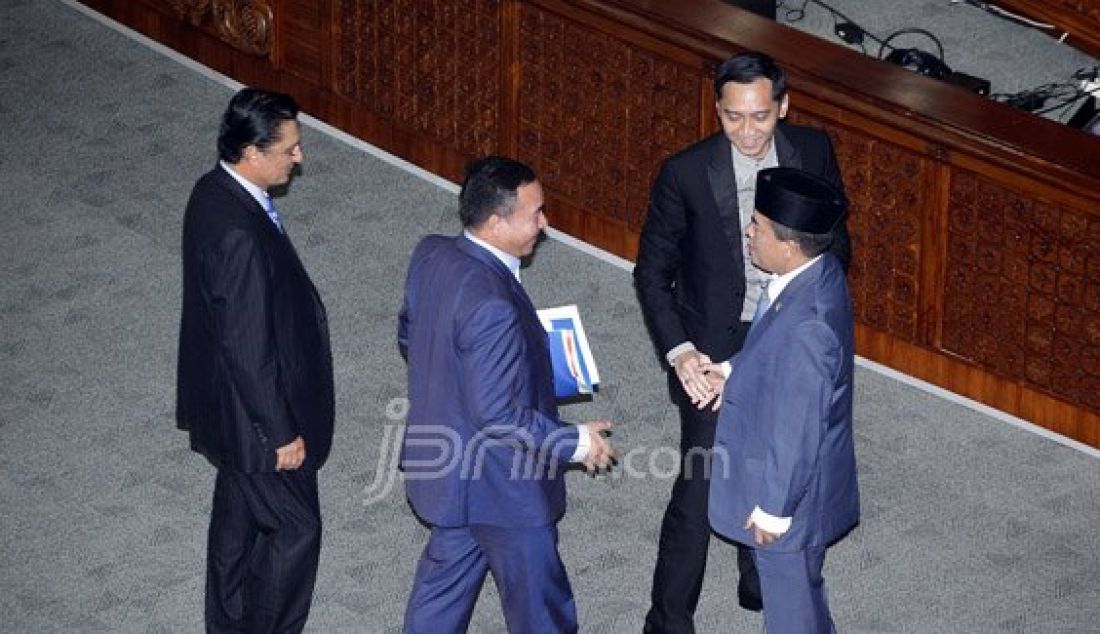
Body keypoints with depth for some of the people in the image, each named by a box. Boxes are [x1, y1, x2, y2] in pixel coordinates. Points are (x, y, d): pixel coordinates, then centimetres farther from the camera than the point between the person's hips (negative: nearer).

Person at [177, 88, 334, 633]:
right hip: (254, 412, -10)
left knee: (239, 514, 24)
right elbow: (248, 348, -28)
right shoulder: (240, 235, -34)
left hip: (228, 399, 10)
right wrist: (282, 432, -18)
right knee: (294, 528, 8)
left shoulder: (214, 192, -4)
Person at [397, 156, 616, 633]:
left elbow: (408, 335, 9)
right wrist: (574, 442, -18)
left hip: (442, 465, 9)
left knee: (443, 586, 26)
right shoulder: (492, 307, -35)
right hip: (499, 486, -9)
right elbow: (498, 415, -30)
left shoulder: (430, 255, -8)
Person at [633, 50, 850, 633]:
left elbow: (835, 241, 4)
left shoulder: (813, 152, -10)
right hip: (714, 349, -4)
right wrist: (678, 351, -22)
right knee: (700, 486, -6)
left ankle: (761, 582, 44)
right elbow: (652, 272, -11)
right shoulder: (685, 174, -19)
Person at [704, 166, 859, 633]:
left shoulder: (805, 327, -38)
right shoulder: (821, 271, -9)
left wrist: (774, 508, -17)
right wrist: (735, 370, 1)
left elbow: (798, 431, -28)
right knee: (800, 590, 30)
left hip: (790, 486, -9)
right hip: (795, 475, 9)